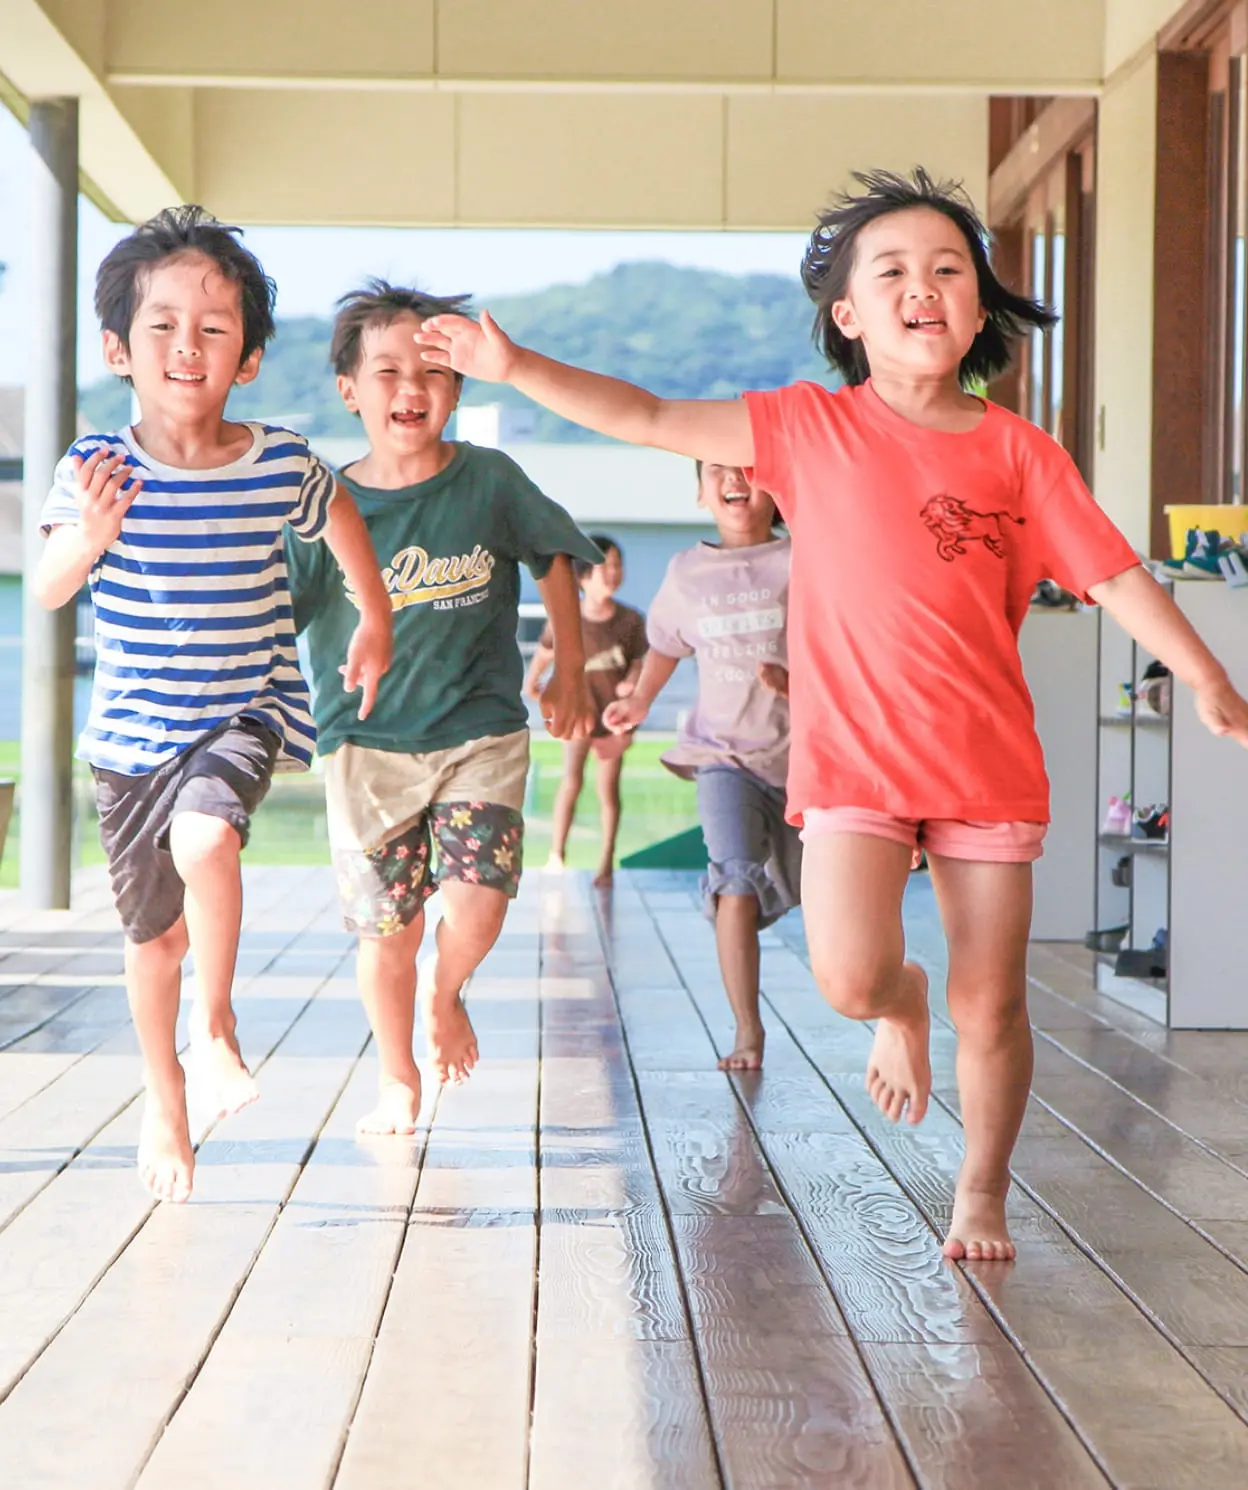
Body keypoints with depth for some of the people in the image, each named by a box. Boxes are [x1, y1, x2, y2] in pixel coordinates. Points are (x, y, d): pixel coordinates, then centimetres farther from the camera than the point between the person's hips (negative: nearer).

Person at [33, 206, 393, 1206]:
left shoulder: (282, 464, -9)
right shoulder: (96, 467, -13)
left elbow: (339, 518, 13)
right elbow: (47, 591, -22)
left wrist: (376, 620, 18)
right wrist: (89, 541, -42)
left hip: (247, 708, -1)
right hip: (132, 724, 1)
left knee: (205, 838, -32)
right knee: (154, 931, 13)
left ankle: (216, 1027, -7)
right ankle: (164, 1098, 37)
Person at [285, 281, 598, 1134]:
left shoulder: (491, 481, -3)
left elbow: (555, 561, 13)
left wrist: (571, 674, 15)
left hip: (482, 732, 0)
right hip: (367, 741, 0)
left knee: (477, 906, -15)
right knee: (387, 930, 4)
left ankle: (447, 991, 21)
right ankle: (399, 1083, 28)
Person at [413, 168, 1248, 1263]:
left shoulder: (1017, 451, 3)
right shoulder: (812, 429, 3)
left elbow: (1115, 575, 2)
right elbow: (647, 419, 3)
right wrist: (516, 369, -4)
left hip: (989, 760, 1)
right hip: (853, 756, -1)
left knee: (992, 1001, 3)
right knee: (848, 975, -17)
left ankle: (982, 1194, 27)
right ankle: (903, 1006, 21)